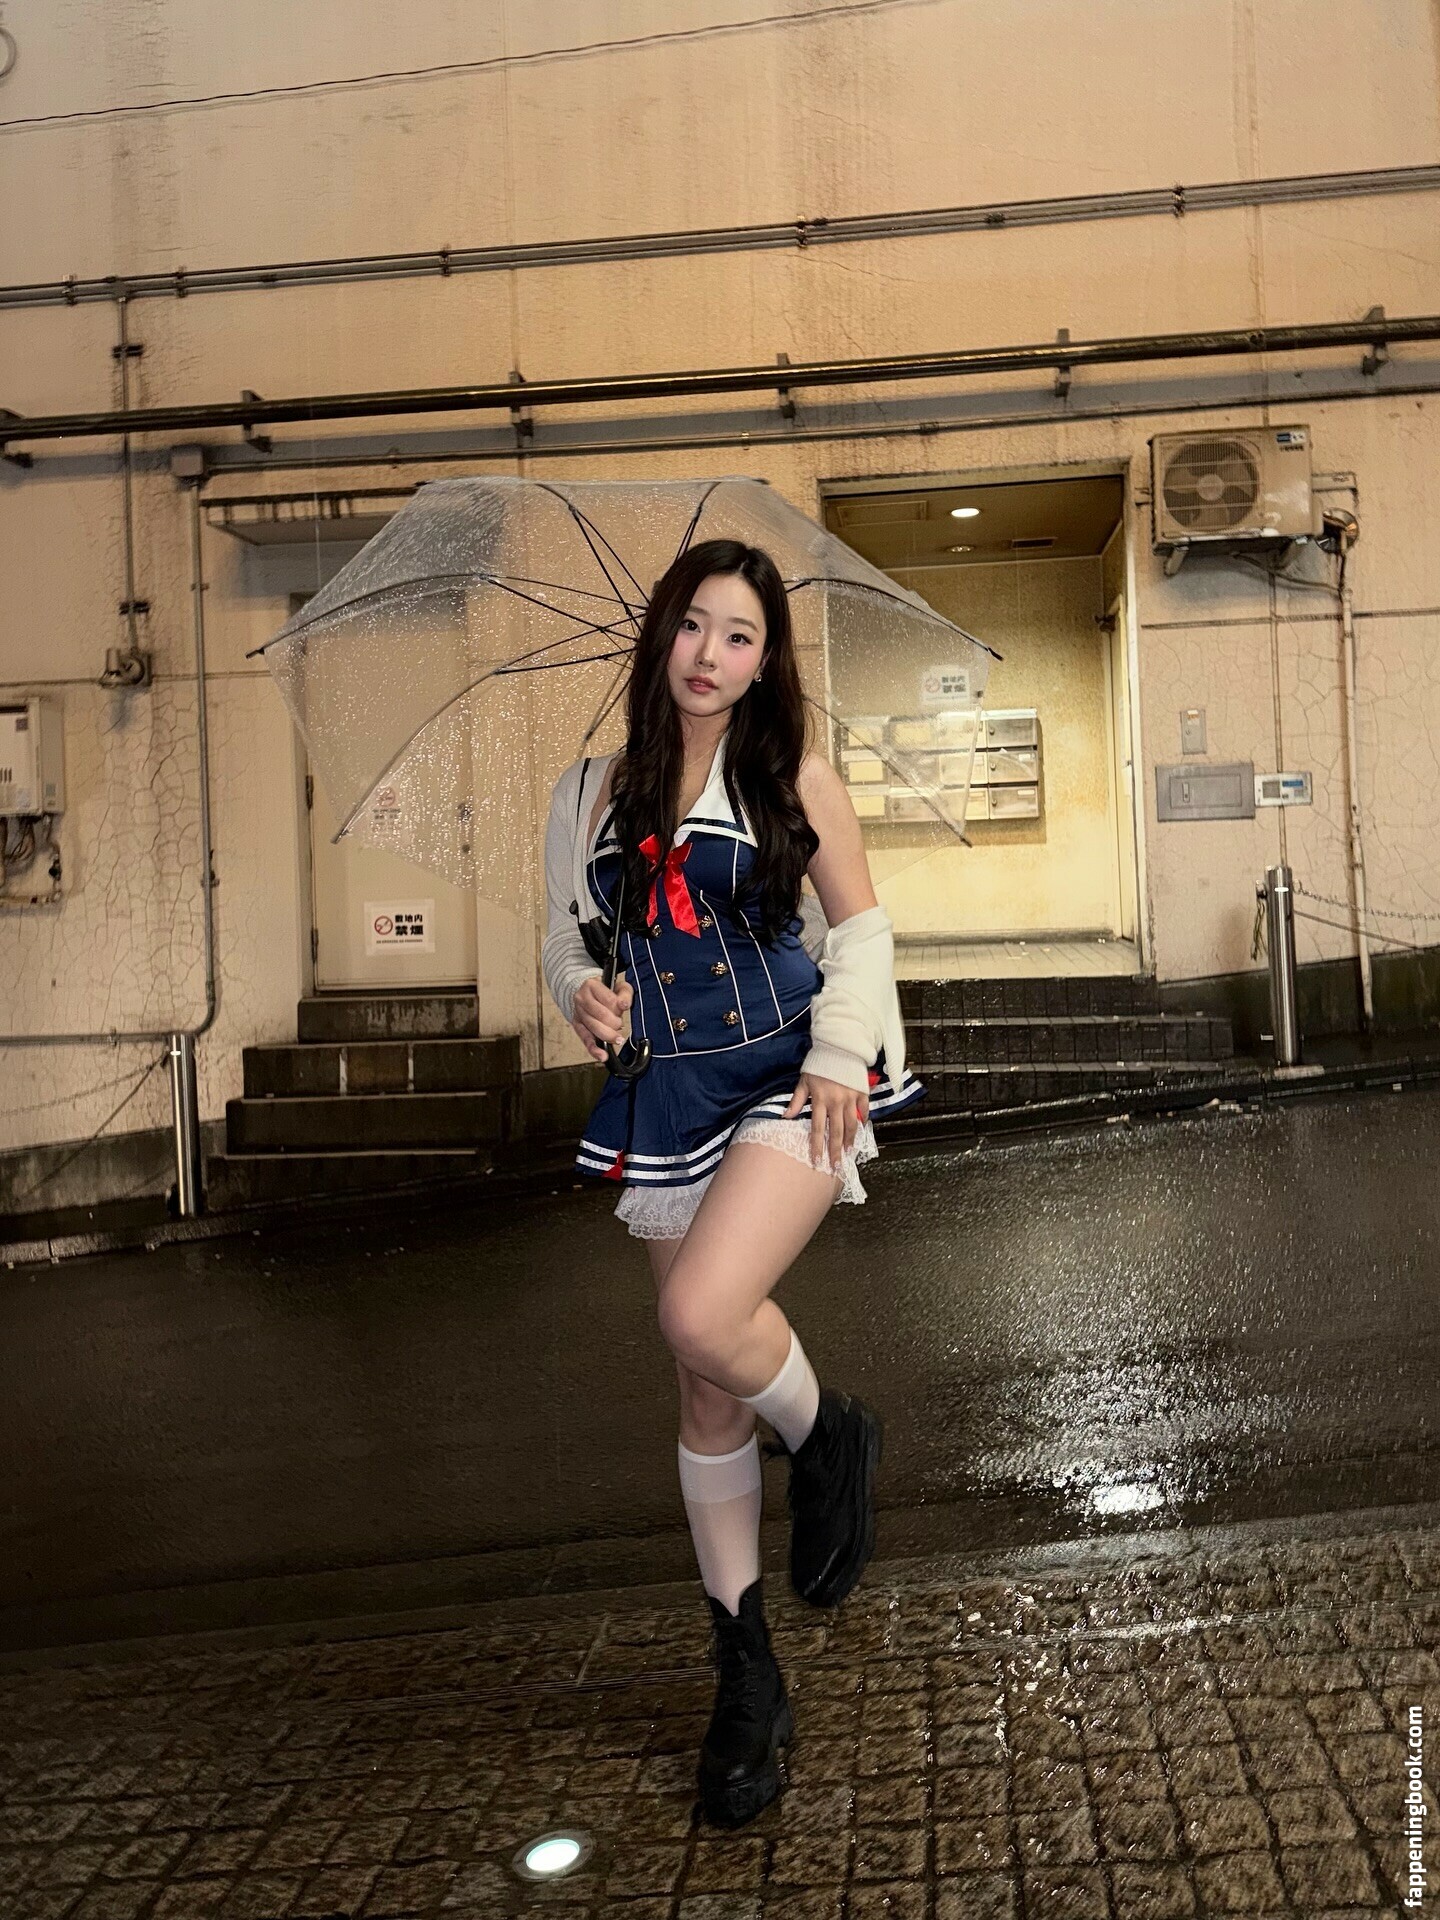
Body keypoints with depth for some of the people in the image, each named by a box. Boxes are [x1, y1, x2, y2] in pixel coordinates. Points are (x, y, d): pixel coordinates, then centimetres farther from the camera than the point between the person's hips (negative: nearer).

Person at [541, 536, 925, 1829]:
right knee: (709, 1396, 9)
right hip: (668, 1099, 3)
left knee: (703, 1316, -28)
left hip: (786, 1078, -3)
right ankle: (747, 1675, 26)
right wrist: (584, 995, -10)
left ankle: (831, 1438, 7)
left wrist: (838, 1054, -9)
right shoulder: (596, 792, 8)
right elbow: (567, 939, 12)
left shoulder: (795, 779, 2)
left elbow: (863, 929, 5)